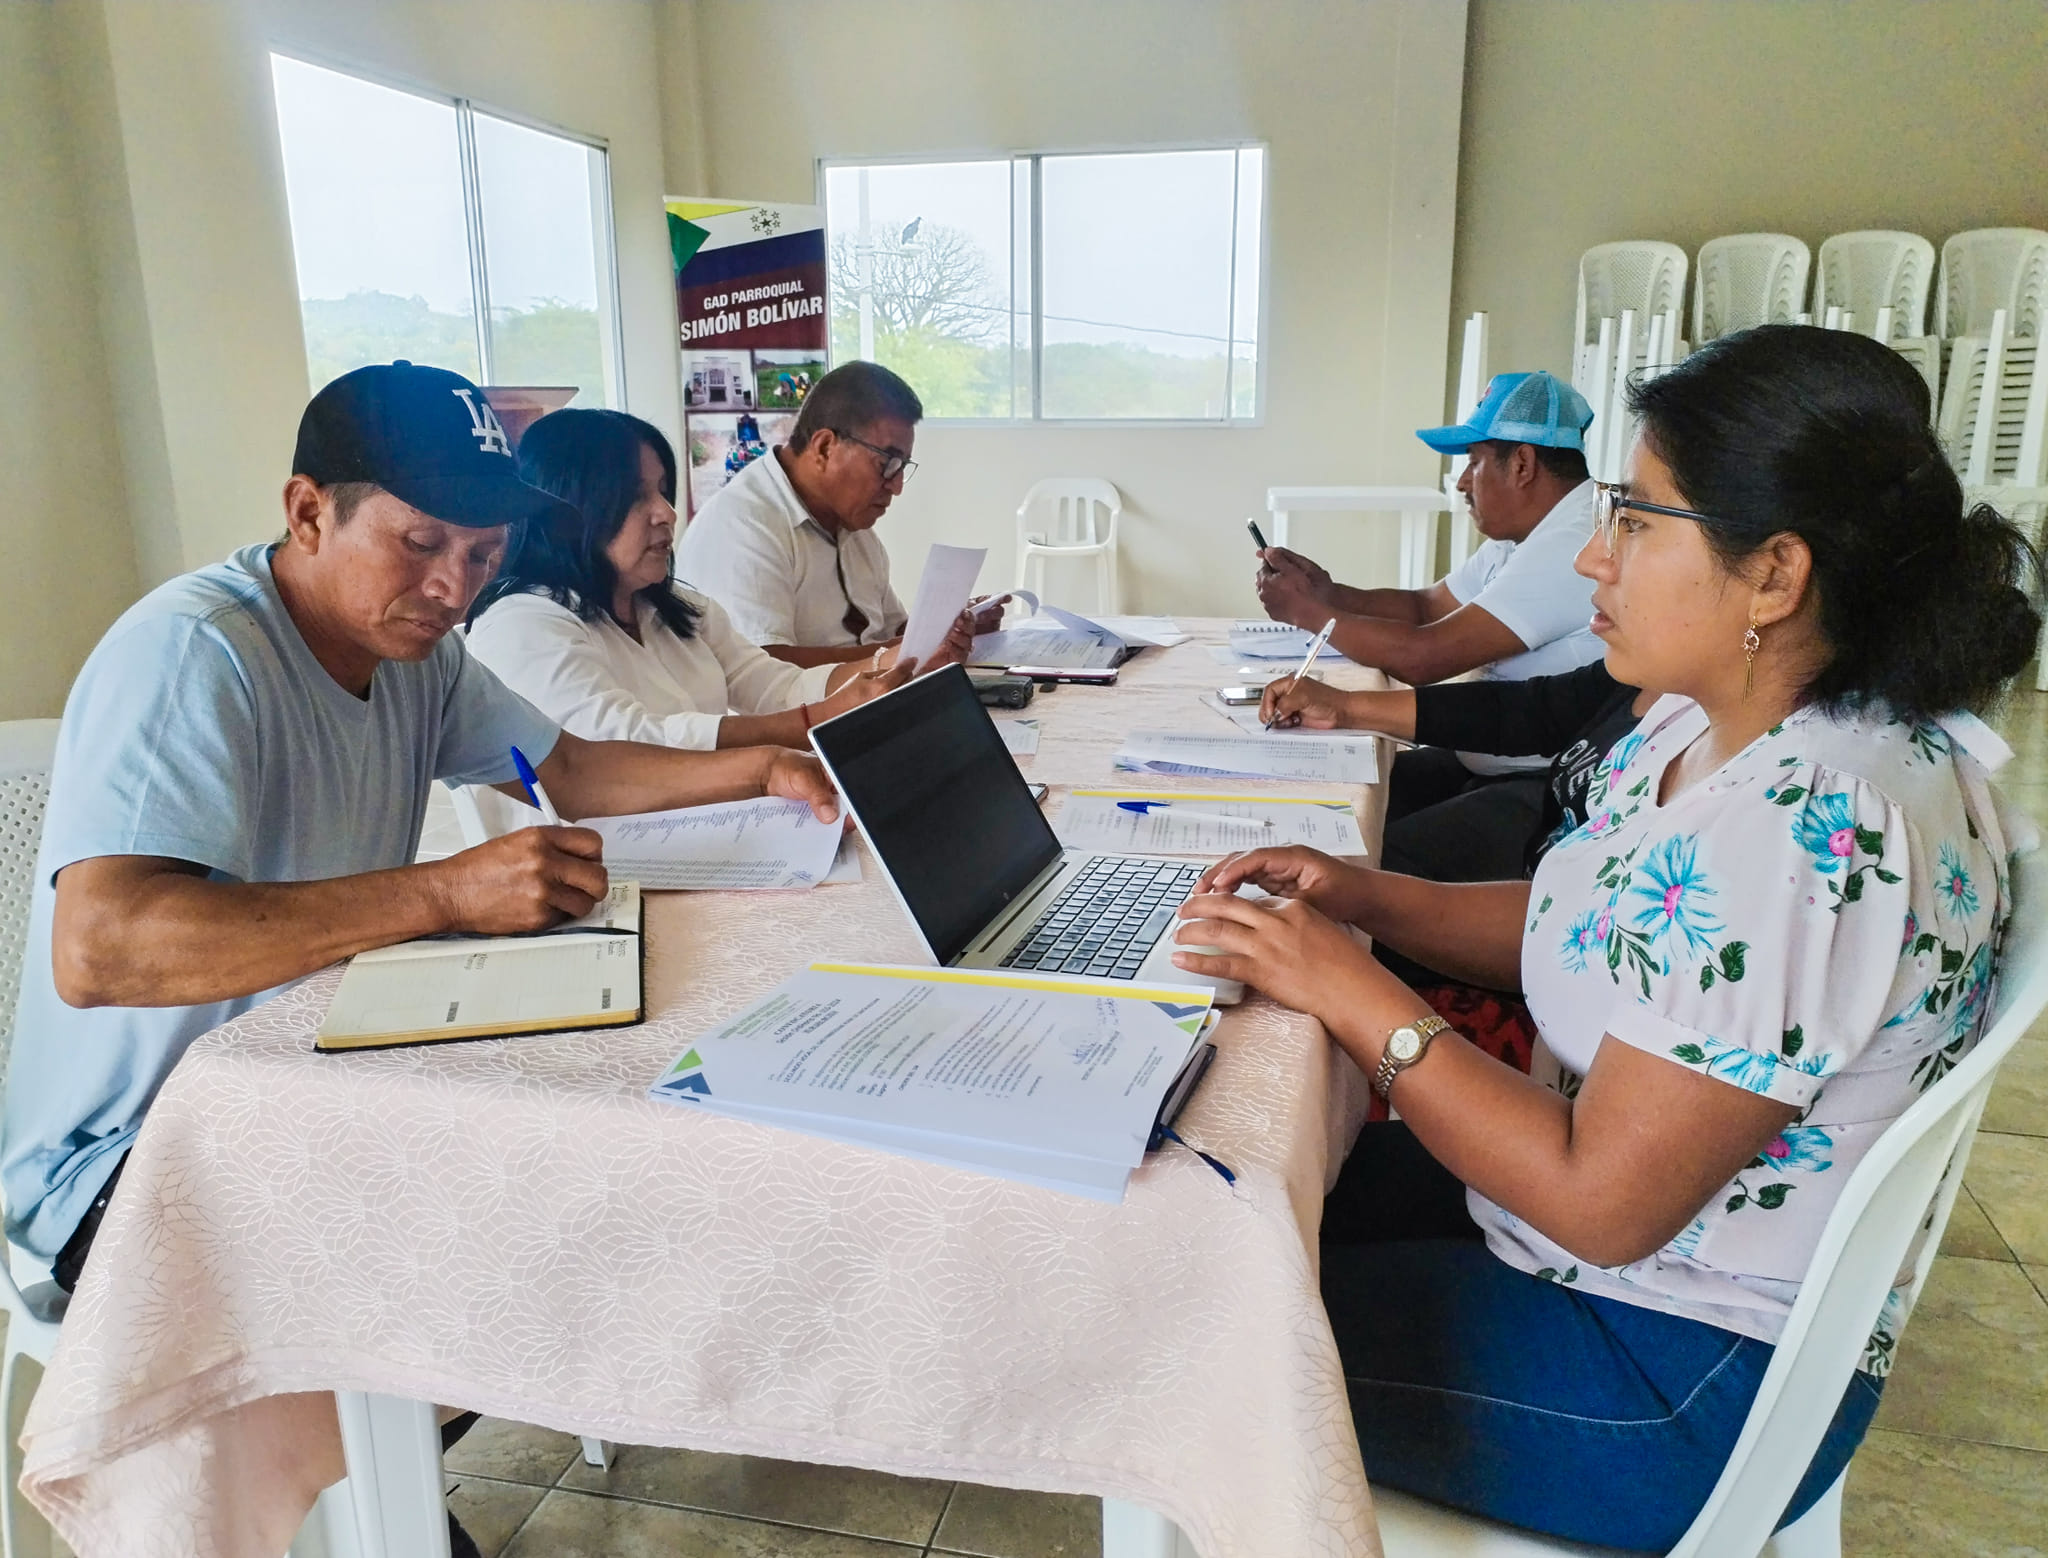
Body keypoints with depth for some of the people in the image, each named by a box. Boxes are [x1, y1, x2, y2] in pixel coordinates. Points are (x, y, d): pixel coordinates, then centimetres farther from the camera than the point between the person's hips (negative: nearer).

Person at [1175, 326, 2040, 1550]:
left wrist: (1352, 991, -23)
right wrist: (1364, 896, -4)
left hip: (1688, 1371, -8)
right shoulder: (1710, 726, -3)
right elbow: (1594, 925, 11)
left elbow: (1600, 1202, -29)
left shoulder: (1817, 830, -33)